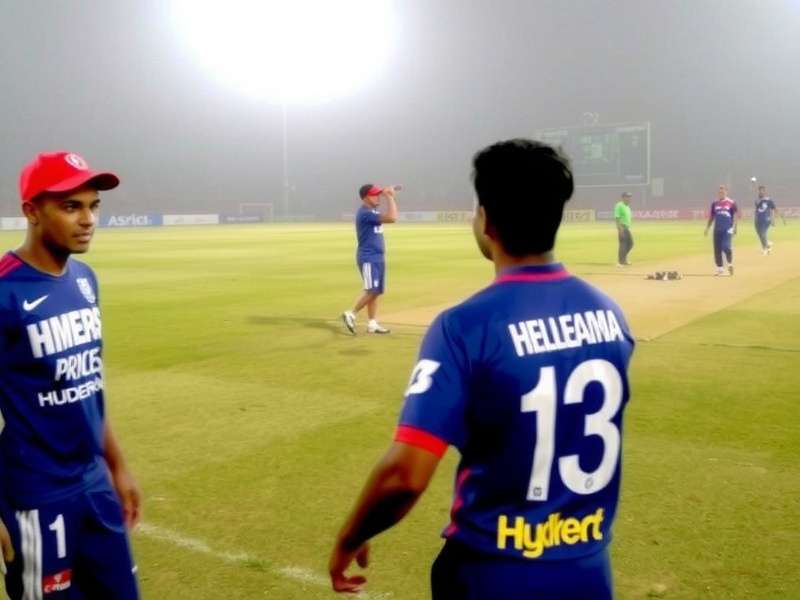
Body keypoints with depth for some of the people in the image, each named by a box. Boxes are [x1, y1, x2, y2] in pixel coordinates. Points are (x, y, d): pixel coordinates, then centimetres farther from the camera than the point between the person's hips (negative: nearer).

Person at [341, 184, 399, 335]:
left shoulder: (373, 211, 13)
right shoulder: (365, 213, -19)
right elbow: (392, 218, -26)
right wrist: (389, 197, -20)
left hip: (378, 257, 10)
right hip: (368, 258, -10)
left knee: (376, 291, 9)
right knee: (372, 291, -13)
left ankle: (372, 324, 13)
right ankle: (351, 314, -2)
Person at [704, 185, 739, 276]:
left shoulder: (731, 203, 0)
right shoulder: (714, 203, 11)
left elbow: (736, 216, -1)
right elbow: (711, 217, 15)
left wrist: (733, 227, -12)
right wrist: (707, 228, 10)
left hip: (727, 229, -4)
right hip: (717, 230, 4)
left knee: (726, 247, -18)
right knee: (717, 249, 3)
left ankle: (730, 264, 6)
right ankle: (720, 268, 13)